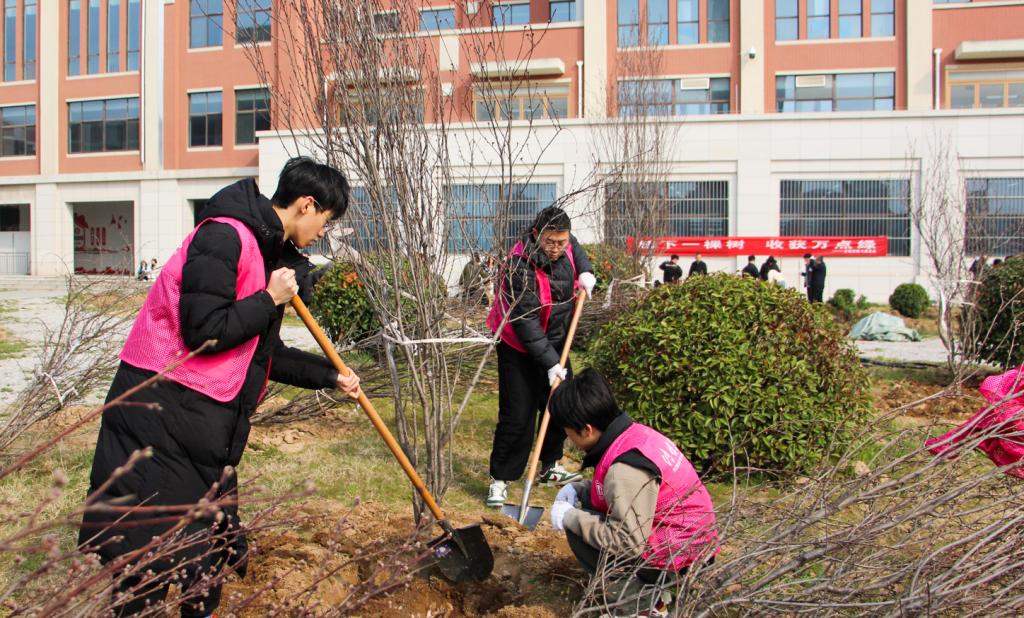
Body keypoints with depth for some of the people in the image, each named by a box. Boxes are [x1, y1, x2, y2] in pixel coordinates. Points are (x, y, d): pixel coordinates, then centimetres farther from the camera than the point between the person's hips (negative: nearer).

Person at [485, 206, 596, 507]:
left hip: (555, 341, 8)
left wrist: (585, 272, 0)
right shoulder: (520, 265, -30)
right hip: (519, 346, -7)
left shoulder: (566, 243, -8)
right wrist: (550, 362, -31)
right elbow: (525, 322, -30)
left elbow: (577, 251, 20)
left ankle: (550, 466, 31)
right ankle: (500, 479, 4)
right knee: (517, 414, -9)